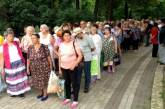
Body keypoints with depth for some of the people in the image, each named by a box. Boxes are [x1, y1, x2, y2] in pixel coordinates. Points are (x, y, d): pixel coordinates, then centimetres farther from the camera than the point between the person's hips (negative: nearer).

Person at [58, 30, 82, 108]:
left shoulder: (74, 44, -11)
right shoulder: (61, 45, 3)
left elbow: (80, 55, -12)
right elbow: (60, 56, 11)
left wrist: (74, 64, -19)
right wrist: (59, 67, 10)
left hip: (72, 67, -5)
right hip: (63, 67, 5)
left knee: (74, 83, 4)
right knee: (67, 83, 17)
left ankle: (75, 100, 15)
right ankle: (68, 98, 34)